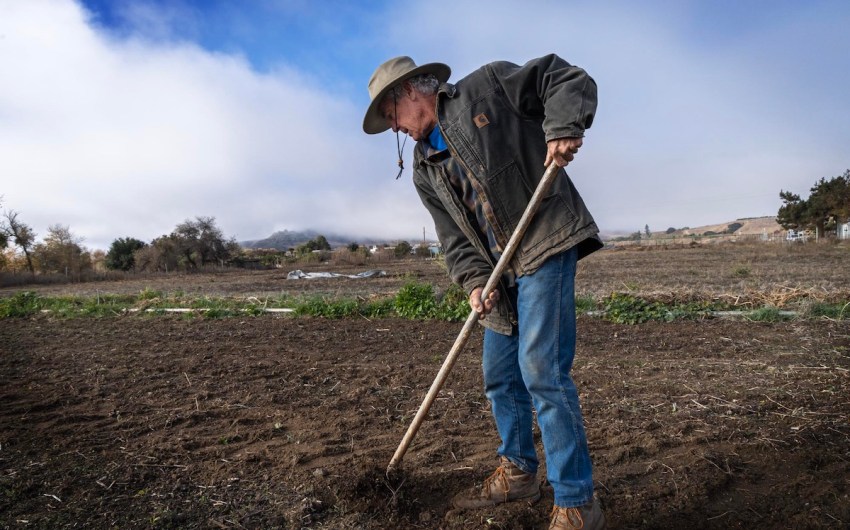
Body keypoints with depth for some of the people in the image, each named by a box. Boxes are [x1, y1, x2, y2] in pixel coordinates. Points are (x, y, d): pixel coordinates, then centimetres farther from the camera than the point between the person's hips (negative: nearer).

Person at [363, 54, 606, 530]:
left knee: (542, 370, -13)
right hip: (502, 268, 8)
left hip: (547, 245, -7)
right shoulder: (425, 170, 15)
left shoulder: (486, 86, 1)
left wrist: (562, 126, -18)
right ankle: (518, 473, 32)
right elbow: (453, 235, 7)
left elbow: (568, 78, 1)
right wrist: (474, 279, -10)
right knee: (500, 376, 12)